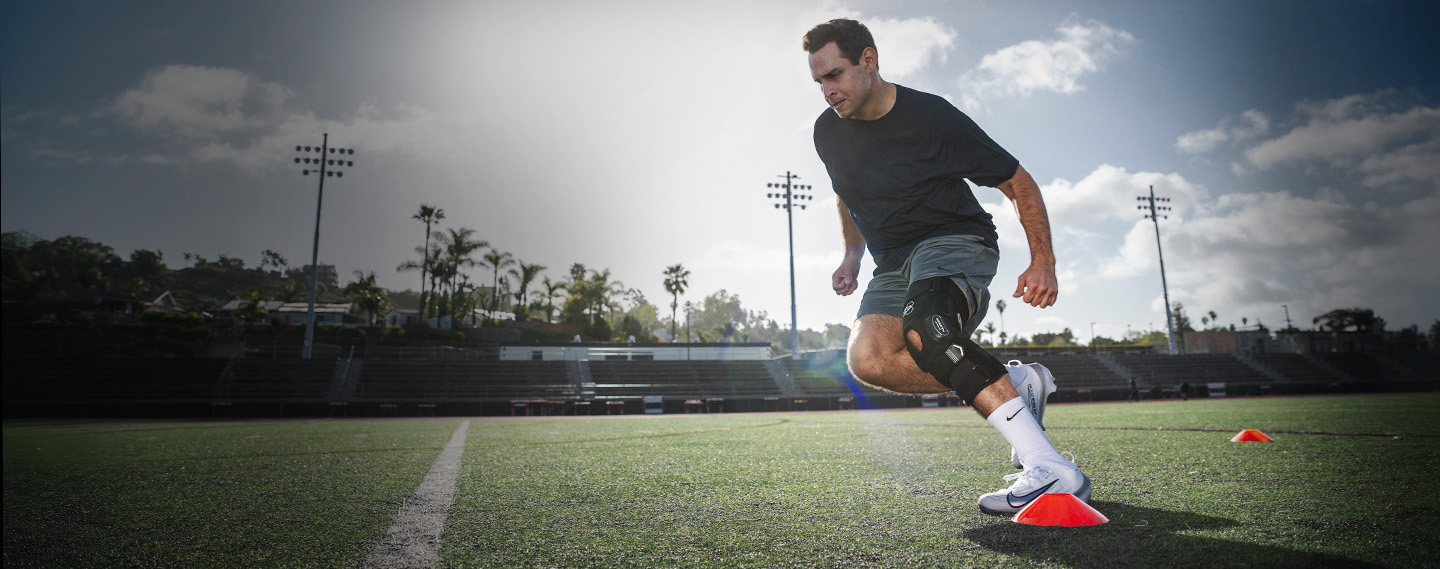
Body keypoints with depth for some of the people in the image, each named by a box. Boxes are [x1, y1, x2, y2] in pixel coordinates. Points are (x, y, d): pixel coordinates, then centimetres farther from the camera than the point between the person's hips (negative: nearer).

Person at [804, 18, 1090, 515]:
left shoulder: (931, 117, -15)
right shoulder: (828, 131, 2)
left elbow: (1018, 183, -6)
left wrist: (1043, 261, -15)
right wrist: (852, 256, 13)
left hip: (956, 239, -6)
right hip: (894, 263, 6)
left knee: (923, 330, -38)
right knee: (869, 358, -24)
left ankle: (1050, 469, -37)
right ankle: (1018, 382, -11)